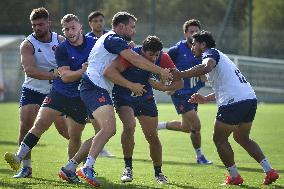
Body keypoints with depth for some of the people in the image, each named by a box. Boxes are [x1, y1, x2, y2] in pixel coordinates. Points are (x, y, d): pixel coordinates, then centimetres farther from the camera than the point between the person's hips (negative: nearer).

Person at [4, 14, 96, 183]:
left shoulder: (94, 43, -3)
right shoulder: (62, 49, -8)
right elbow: (65, 76, -16)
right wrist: (83, 71, -29)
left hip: (81, 97, 1)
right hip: (59, 93, -1)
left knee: (75, 136, 4)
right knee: (40, 123, -13)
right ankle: (19, 157, -15)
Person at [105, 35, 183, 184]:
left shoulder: (162, 58, -18)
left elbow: (179, 82, -13)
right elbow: (108, 72, -43)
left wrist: (163, 87, -32)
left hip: (146, 98, 4)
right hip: (124, 97, -4)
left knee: (152, 137, 5)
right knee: (129, 126, -28)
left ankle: (158, 173, 25)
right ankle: (128, 168, -13)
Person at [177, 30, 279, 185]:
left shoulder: (210, 53, -1)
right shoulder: (220, 56, 29)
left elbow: (207, 66, -26)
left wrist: (178, 75, -26)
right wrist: (205, 99, 29)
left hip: (234, 102, -9)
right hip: (251, 98, 9)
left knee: (219, 139, 6)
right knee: (242, 138, 23)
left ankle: (234, 177, 9)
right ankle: (269, 171, 14)